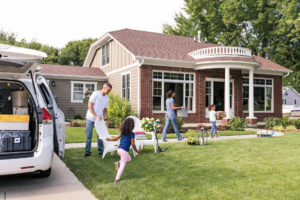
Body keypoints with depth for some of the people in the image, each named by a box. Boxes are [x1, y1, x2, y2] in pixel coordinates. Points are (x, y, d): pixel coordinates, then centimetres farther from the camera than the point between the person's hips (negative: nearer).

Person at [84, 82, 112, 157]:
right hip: (91, 118, -5)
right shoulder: (95, 94, -12)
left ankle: (100, 150, 18)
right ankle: (87, 151, 8)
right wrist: (95, 116, -21)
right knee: (88, 135, -1)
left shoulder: (107, 98, 6)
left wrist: (106, 119, 2)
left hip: (100, 119, 5)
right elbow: (90, 106, -14)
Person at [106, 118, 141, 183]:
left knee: (129, 158, 29)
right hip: (124, 151, -7)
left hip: (119, 149, 7)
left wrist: (110, 139, 31)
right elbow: (132, 144, -8)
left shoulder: (122, 132, 7)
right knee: (122, 165, 3)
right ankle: (117, 179, 3)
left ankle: (118, 163, 11)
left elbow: (116, 138, 13)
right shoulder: (132, 134, -10)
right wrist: (136, 150, 7)